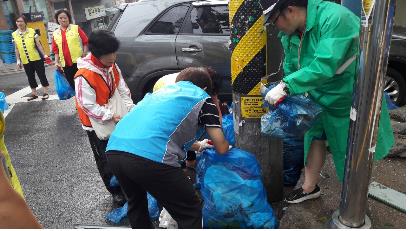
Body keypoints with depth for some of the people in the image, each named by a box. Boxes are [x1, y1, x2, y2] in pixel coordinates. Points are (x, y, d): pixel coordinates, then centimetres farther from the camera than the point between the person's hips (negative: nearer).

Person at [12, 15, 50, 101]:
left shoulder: (32, 31, -4)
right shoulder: (14, 34, 4)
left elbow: (38, 45, -2)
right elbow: (17, 49, 9)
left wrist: (44, 55, -7)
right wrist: (18, 61, 8)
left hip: (36, 58, -3)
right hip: (25, 61, 3)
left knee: (41, 74, 1)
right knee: (30, 77, 11)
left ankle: (45, 92, 12)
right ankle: (34, 93, 22)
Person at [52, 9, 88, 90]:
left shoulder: (76, 28, 1)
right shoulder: (55, 33, 9)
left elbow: (85, 41, -1)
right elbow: (56, 50, 12)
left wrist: (84, 54, -11)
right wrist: (57, 61, 2)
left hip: (79, 61, -3)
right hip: (65, 64, 3)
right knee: (72, 84, 9)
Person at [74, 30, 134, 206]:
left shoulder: (112, 66, -4)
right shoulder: (84, 76, -28)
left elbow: (122, 89, 1)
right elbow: (88, 105, -25)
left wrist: (130, 109, -10)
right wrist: (112, 117, -27)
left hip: (116, 119, 7)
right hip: (97, 124, -7)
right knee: (106, 160, 7)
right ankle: (116, 192, 24)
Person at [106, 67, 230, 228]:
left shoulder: (163, 90, 33)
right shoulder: (203, 98, 17)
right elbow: (222, 148, 17)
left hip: (114, 149, 7)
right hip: (150, 156, -7)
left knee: (136, 203, 33)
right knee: (190, 213, 11)